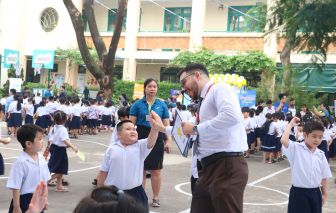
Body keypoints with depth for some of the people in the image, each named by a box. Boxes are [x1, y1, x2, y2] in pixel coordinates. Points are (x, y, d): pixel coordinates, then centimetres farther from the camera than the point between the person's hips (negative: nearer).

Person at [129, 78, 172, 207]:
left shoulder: (162, 105, 6)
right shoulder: (138, 104, 3)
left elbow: (166, 125, 6)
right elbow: (131, 124, 3)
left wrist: (169, 141, -4)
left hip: (157, 139, 1)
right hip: (140, 137, 0)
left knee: (156, 170, 4)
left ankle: (156, 198, 16)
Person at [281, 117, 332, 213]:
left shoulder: (320, 154, 5)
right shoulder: (296, 149, -8)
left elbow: (323, 176, 11)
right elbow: (283, 140, -27)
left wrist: (324, 194, 9)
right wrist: (290, 125, -15)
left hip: (315, 194, 5)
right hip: (299, 193, -5)